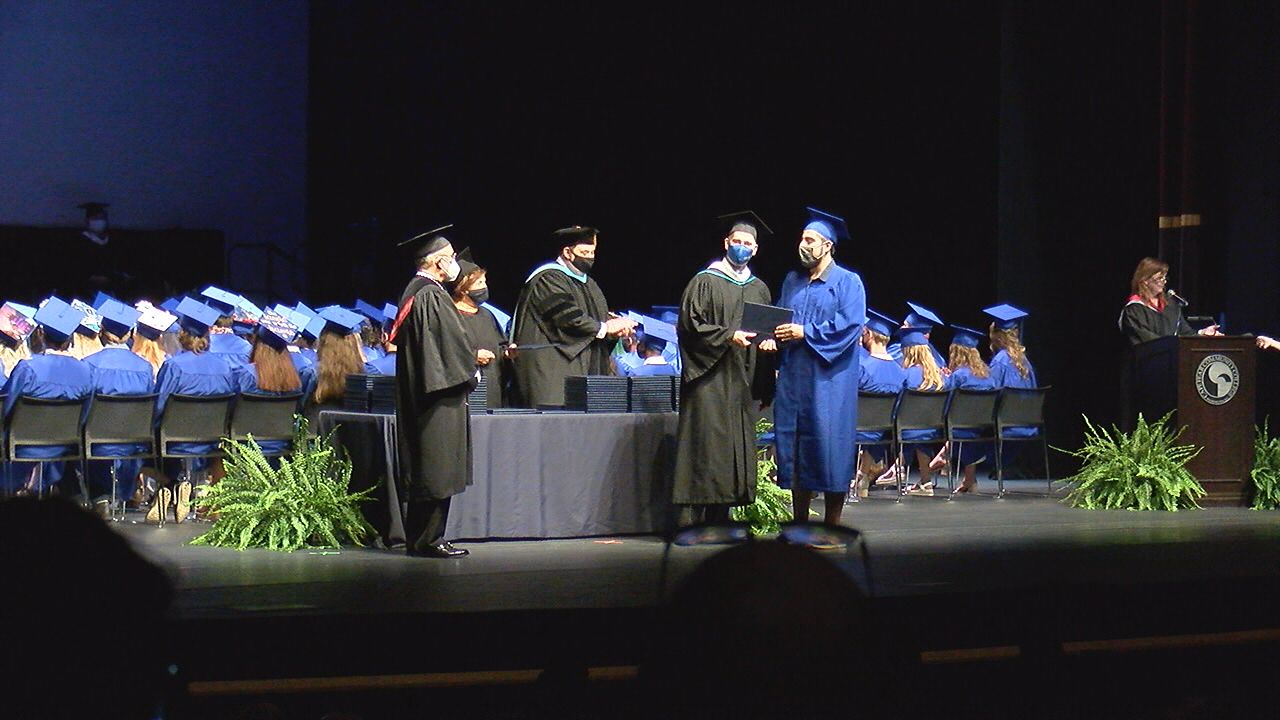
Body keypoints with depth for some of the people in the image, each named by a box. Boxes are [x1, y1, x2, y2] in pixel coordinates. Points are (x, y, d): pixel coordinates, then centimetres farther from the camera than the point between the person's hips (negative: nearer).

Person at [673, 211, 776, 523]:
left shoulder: (759, 289, 18)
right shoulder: (705, 283, 0)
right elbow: (690, 325, -7)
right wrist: (728, 336, -17)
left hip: (742, 383, 6)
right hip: (711, 380, -6)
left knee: (738, 447, 3)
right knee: (708, 445, -11)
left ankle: (720, 519, 8)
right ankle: (696, 519, -11)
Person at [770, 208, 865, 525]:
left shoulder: (848, 282, -1)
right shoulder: (792, 281, 17)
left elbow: (852, 325, -12)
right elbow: (778, 319, 19)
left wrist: (805, 332, -17)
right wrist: (774, 336, -4)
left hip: (829, 379, -6)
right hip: (794, 377, 6)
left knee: (829, 448, -6)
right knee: (795, 448, 5)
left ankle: (832, 527, 0)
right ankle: (800, 523, 12)